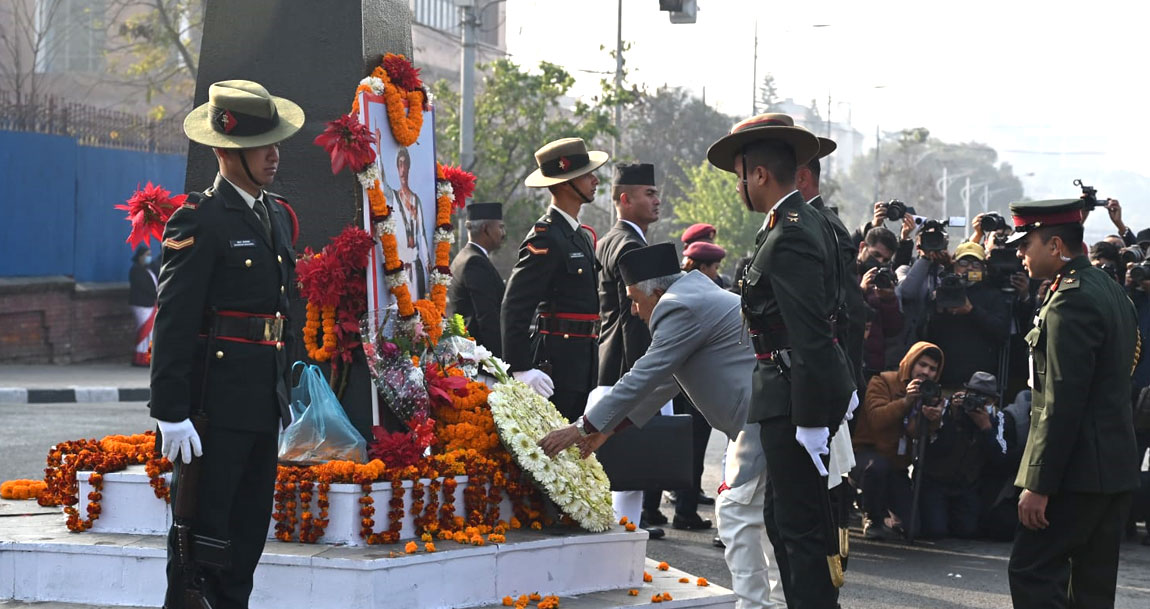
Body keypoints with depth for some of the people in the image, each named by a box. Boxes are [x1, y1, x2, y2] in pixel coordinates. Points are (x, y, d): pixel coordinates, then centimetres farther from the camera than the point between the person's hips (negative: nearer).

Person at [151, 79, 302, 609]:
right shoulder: (199, 222, -11)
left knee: (249, 531, 12)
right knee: (204, 528, -6)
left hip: (264, 403, 8)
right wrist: (171, 413, -19)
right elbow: (172, 323, -15)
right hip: (216, 402, -8)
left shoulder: (279, 215, 15)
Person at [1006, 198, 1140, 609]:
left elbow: (1062, 402, -21)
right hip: (1115, 466, 10)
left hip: (1078, 469, -10)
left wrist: (1039, 484, -20)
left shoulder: (1071, 301, -16)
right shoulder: (1111, 291, 15)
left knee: (1032, 573, -9)